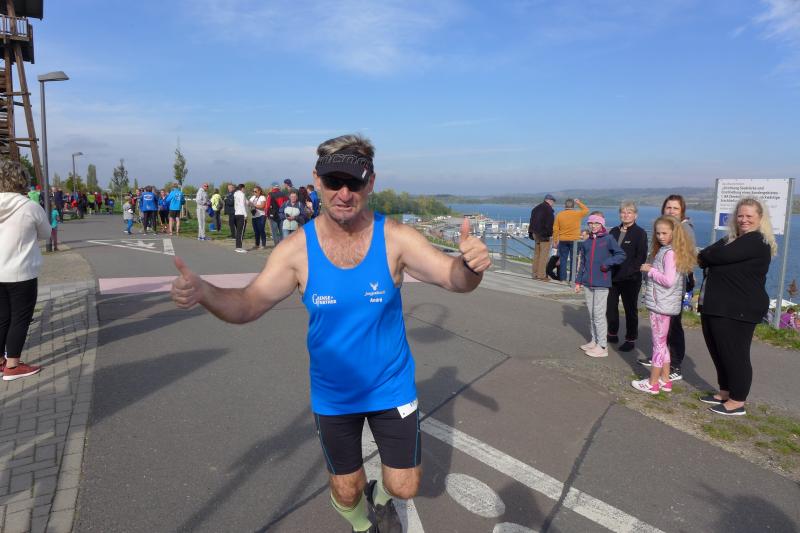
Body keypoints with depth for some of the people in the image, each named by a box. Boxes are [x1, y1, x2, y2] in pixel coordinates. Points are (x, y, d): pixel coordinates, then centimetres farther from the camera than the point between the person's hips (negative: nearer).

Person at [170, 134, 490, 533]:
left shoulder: (395, 238, -18)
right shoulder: (297, 249, -16)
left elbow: (452, 277, -23)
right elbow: (248, 304, -15)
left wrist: (470, 264, -47)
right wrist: (202, 292, -35)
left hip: (392, 388, 0)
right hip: (333, 395, 1)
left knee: (404, 486, 12)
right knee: (346, 492, 17)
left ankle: (381, 498, 51)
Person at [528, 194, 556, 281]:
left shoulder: (535, 209, 16)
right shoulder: (548, 209, -9)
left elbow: (531, 222, 18)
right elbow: (550, 223, -15)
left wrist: (531, 233, 19)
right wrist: (550, 233, -10)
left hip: (535, 233, 9)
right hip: (544, 235, -9)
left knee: (537, 254, 13)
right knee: (544, 255, -6)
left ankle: (535, 274, 17)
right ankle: (541, 275, -7)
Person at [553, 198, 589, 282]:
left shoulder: (559, 215, -1)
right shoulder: (577, 214, -6)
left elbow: (555, 229, 0)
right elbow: (586, 210, 14)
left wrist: (555, 241, 6)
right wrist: (579, 203, 20)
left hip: (563, 241, 2)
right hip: (574, 240, -1)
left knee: (563, 259, 7)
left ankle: (562, 278, 8)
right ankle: (573, 278, 5)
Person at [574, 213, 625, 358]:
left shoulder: (608, 239, -4)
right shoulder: (586, 242, 11)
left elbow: (621, 255, -6)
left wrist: (607, 263, -18)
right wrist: (578, 281, 12)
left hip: (601, 284, -6)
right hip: (588, 284, 6)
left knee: (599, 314, -5)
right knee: (591, 314, 13)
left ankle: (602, 346, 1)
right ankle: (594, 341, 25)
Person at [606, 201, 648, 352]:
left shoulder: (640, 233, -5)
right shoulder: (614, 231, 11)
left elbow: (641, 257, -10)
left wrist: (628, 272, -18)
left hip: (630, 279, -5)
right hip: (612, 276, 5)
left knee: (630, 309, 4)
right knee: (610, 306, 12)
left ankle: (631, 339, 15)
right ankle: (612, 334, 28)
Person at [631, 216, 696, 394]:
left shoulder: (669, 253, -17)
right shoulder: (664, 250, 11)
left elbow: (669, 280, -24)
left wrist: (650, 270, -14)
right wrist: (651, 269, 1)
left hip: (661, 304, -10)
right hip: (663, 303, 10)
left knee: (658, 343, -1)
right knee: (661, 343, 17)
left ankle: (652, 383, 9)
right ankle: (665, 380, 27)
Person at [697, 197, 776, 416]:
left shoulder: (757, 242, -13)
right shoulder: (731, 239, 18)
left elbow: (719, 256, -22)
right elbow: (711, 256, 9)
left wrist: (703, 256, -2)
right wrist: (706, 258, -13)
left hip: (738, 310, -9)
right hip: (715, 307, 10)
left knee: (735, 355, 0)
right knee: (718, 352, 17)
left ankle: (737, 402, 11)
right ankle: (725, 392, 31)